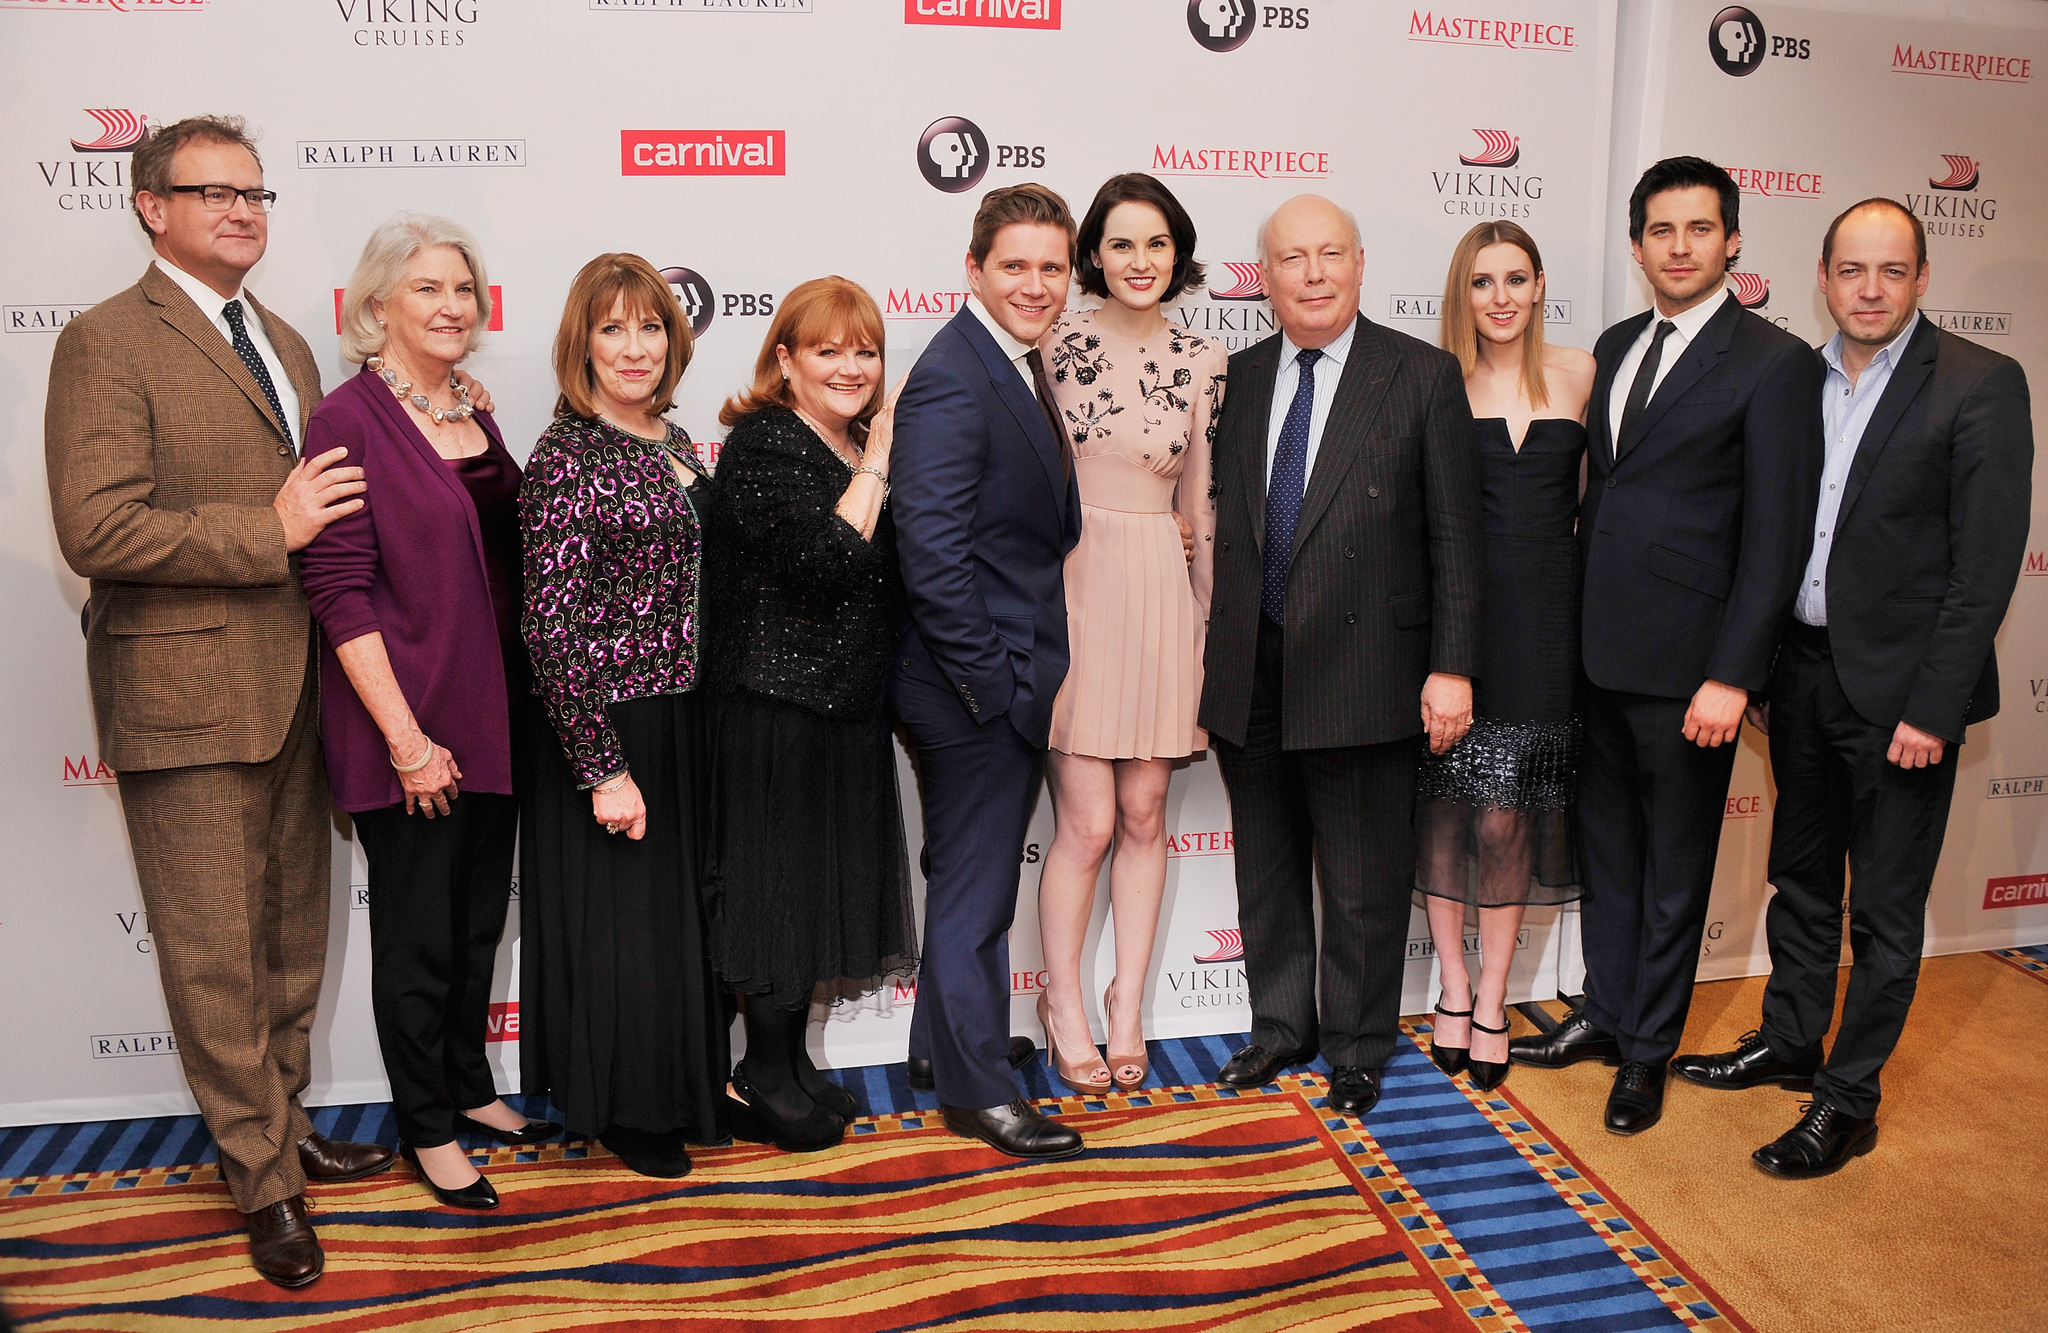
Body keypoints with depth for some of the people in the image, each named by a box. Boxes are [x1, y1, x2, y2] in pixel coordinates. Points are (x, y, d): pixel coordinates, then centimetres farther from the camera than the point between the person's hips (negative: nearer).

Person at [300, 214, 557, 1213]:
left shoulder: (473, 414, 10)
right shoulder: (350, 420, -12)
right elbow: (339, 591, -16)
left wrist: (522, 705, 12)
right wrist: (407, 737, -19)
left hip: (492, 715, 7)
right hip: (407, 728, -7)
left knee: (479, 918, 18)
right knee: (419, 933, 8)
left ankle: (470, 1087, 36)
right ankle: (426, 1125, 26)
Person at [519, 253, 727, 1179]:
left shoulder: (676, 443, 8)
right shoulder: (566, 456, -16)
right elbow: (551, 628, -19)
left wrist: (712, 716, 15)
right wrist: (604, 768, -20)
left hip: (687, 720, 8)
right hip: (609, 729, -8)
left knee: (689, 911, 18)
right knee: (619, 920, 8)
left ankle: (686, 1089, 37)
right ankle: (622, 1110, 28)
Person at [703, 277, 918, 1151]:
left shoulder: (857, 448, 13)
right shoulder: (763, 446, -14)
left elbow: (890, 576, 13)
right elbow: (826, 562, -26)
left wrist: (880, 458, 4)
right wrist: (876, 466, -17)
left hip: (848, 709, 9)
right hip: (777, 708, -9)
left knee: (824, 884, 15)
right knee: (779, 886, 1)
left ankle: (791, 1066, 30)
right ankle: (763, 1083, 17)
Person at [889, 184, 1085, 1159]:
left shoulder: (1021, 364, 11)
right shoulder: (952, 381, -19)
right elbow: (931, 551, -24)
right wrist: (992, 680, -21)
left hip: (1009, 680, 10)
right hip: (975, 684, -10)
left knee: (972, 872, 22)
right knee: (975, 885, 3)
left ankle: (945, 1043, 40)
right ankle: (976, 1090, 19)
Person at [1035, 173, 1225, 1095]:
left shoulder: (1202, 362, 6)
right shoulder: (1055, 343, -2)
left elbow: (1203, 502, 11)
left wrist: (1211, 624, 11)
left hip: (1161, 596, 3)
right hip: (1070, 592, -3)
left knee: (1144, 814, 9)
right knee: (1088, 821, -1)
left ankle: (1128, 1007, 24)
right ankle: (1064, 1006, 19)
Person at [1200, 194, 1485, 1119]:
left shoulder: (1424, 377, -3)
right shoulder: (1238, 378, 8)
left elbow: (1454, 536, -4)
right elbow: (1223, 522, 9)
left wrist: (1451, 667, -10)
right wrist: (1211, 657, 6)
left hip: (1361, 673, -4)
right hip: (1249, 675, 4)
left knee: (1365, 884, 8)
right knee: (1266, 870, 17)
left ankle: (1357, 1049, 29)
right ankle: (1280, 1027, 36)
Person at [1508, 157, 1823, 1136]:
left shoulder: (1775, 363, -8)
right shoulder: (1617, 347, 12)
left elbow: (1775, 535, -12)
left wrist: (1731, 676, -17)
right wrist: (1576, 628, 9)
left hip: (1687, 661, -6)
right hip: (1598, 650, 6)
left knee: (1674, 862, 9)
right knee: (1605, 846, 17)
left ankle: (1649, 1049, 24)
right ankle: (1603, 1014, 34)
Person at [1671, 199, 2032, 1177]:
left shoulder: (1981, 385, -10)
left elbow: (1986, 563, -13)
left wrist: (1931, 708, -17)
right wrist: (1756, 670, 7)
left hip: (1899, 690, -5)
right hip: (1801, 672, 5)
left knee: (1885, 911, 6)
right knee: (1800, 878, 19)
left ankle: (1847, 1101, 18)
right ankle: (1789, 1042, 36)